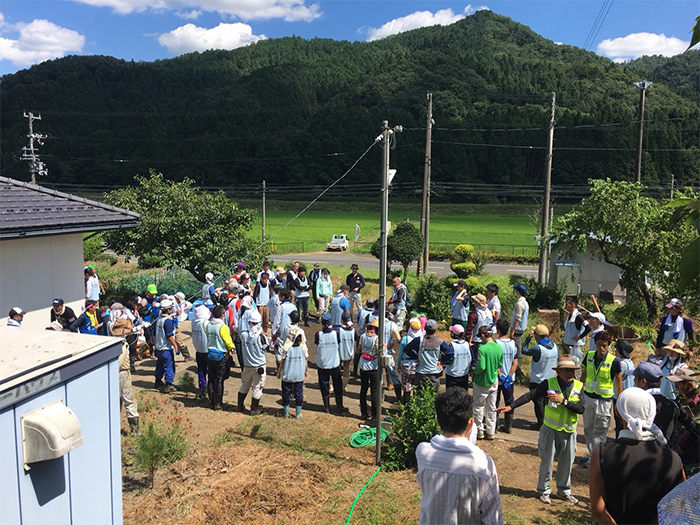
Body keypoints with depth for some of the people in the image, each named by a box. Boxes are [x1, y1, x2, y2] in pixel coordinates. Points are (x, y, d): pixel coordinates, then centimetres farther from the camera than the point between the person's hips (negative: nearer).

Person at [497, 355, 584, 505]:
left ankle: (564, 491, 33)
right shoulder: (549, 384, -11)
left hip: (569, 431, 3)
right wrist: (511, 406, -23)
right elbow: (531, 395, -16)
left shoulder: (579, 386, -3)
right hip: (551, 429, -3)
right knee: (547, 461, 7)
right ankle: (544, 491, 23)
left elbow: (581, 408, -13)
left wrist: (563, 401, -26)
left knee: (567, 462, 14)